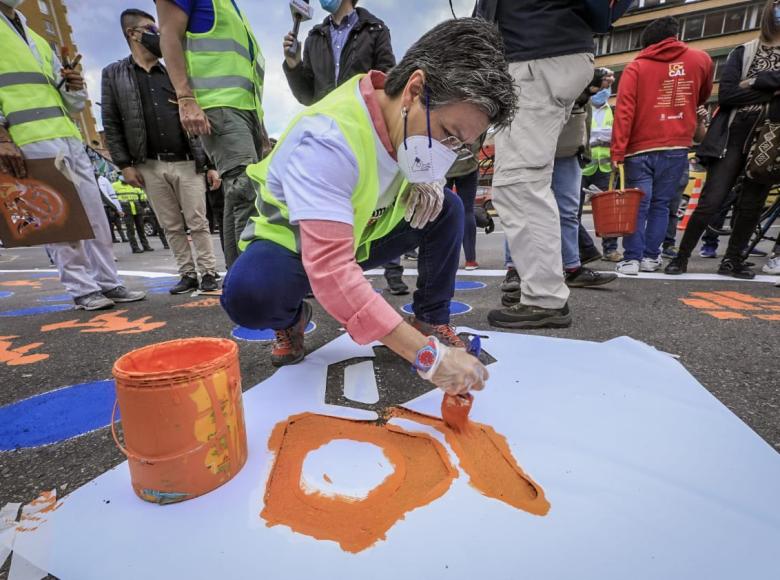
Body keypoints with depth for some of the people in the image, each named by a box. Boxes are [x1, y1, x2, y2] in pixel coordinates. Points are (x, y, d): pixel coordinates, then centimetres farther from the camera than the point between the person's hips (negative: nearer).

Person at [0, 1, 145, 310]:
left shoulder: (40, 42, 27)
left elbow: (71, 102, 26)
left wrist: (76, 87, 4)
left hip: (69, 138, 7)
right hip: (31, 140, -7)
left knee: (95, 216, 2)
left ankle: (108, 283, 7)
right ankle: (83, 290, -4)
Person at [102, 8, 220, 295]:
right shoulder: (113, 74, 11)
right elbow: (111, 124, 7)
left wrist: (211, 164, 0)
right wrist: (124, 164, -3)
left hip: (188, 163, -1)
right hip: (150, 167, 1)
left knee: (198, 223, -3)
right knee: (171, 227, 3)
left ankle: (208, 273, 3)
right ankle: (187, 274, 11)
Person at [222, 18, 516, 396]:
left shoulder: (411, 120, -13)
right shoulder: (328, 140, -36)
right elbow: (329, 270, -45)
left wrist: (427, 183, -17)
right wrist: (427, 355, -48)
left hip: (360, 236, 6)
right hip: (292, 243, -5)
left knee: (446, 206, -12)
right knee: (247, 293, -37)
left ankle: (431, 320, 1)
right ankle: (291, 321, 0)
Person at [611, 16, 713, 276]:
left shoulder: (635, 67, 2)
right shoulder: (701, 59, 12)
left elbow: (623, 111, -10)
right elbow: (703, 97, 28)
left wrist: (617, 151, -14)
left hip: (640, 148, -2)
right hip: (677, 147, 2)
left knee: (638, 205, -1)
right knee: (661, 204, 8)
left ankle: (632, 258, -7)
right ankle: (651, 257, 8)